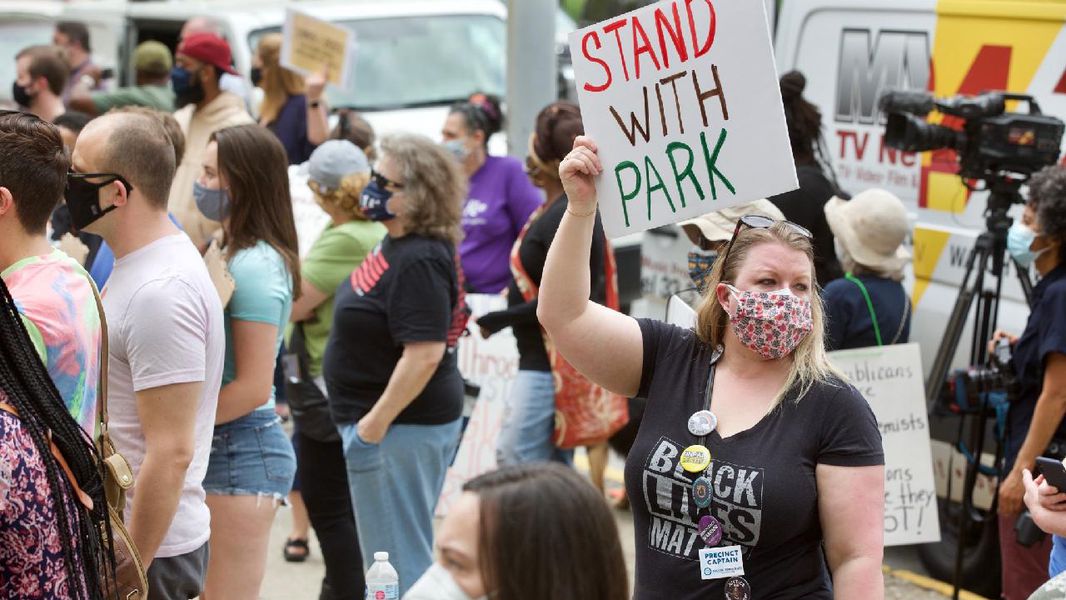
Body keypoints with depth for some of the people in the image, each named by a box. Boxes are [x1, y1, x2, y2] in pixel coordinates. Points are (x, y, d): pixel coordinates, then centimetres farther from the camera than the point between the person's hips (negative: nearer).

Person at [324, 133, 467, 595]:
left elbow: (425, 352, -28)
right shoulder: (397, 244, 9)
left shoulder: (419, 261, -22)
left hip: (401, 424, -10)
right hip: (406, 422, 10)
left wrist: (376, 421, -23)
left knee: (395, 558, -1)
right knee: (406, 552, 19)